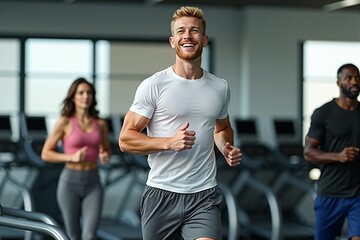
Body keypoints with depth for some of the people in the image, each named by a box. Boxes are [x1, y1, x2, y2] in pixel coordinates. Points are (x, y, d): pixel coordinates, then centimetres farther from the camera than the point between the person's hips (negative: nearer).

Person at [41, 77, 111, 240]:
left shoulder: (101, 124, 4)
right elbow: (45, 154, -3)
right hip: (70, 183, -2)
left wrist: (105, 157, -6)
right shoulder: (64, 122, -6)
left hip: (92, 184, 2)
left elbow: (106, 150, 19)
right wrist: (72, 157, -18)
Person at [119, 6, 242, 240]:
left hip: (205, 195, 2)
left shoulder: (220, 88, 9)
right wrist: (169, 142, -19)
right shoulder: (153, 86, -4)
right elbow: (126, 139, -5)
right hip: (162, 194, -2)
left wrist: (227, 148, 6)